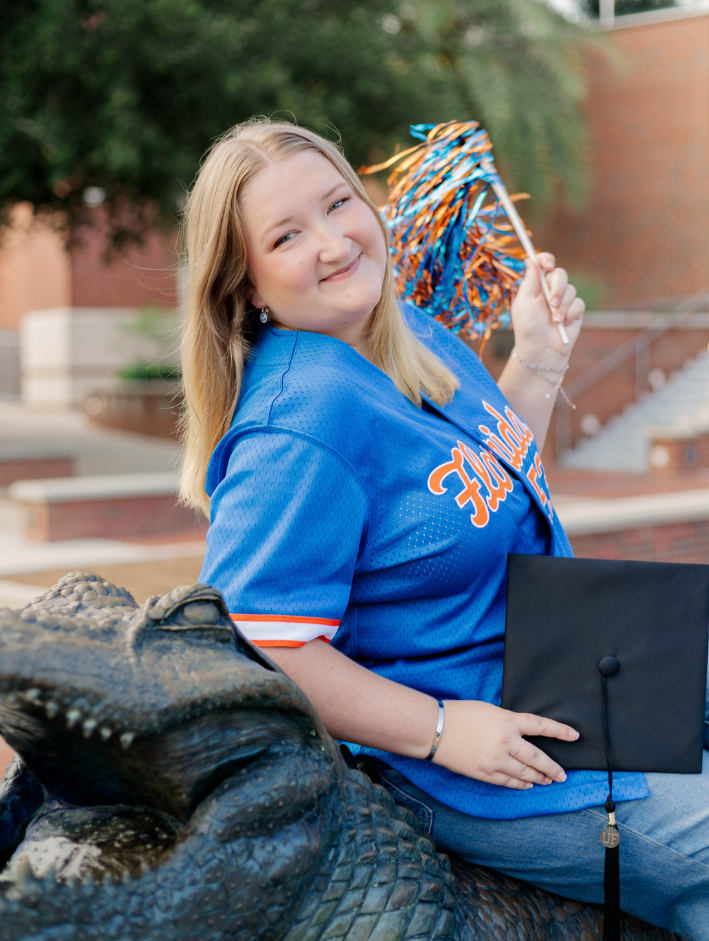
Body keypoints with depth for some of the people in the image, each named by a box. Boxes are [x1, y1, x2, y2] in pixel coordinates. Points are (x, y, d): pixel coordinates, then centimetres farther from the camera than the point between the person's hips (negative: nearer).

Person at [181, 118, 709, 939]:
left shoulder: (410, 330, 2)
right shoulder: (294, 432, -28)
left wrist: (537, 362, 4)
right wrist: (442, 729, -24)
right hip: (461, 777, -9)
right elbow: (252, 645, -27)